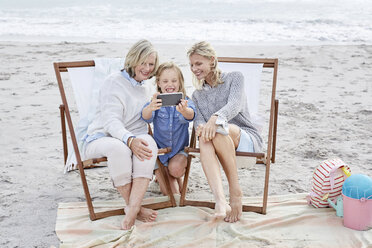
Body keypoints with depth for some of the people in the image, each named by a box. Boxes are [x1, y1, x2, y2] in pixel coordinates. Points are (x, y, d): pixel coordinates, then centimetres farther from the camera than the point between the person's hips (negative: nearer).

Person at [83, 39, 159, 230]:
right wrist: (130, 140, -36)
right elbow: (111, 120, -18)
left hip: (133, 138, 5)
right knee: (118, 147, -41)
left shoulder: (146, 89, 19)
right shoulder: (114, 82, -5)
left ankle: (132, 209, -40)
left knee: (149, 141, -32)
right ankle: (134, 207, -27)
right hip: (101, 138, -5)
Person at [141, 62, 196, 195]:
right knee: (169, 192, -8)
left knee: (175, 168, -28)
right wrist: (150, 107, -54)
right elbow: (146, 116, -29)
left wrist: (184, 110, -57)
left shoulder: (185, 102, -8)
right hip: (160, 149, 0)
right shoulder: (156, 102, -8)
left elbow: (190, 115, -31)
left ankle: (179, 178, 6)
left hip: (180, 149, 0)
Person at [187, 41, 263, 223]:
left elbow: (235, 105, -14)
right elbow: (198, 120, 3)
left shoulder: (234, 78, 7)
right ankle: (220, 200, -54)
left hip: (247, 140, -3)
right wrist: (201, 126, -23)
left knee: (220, 129, -37)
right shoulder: (197, 95, 20)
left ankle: (235, 191, -31)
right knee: (204, 138, -35)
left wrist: (215, 118, -35)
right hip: (220, 144, 3)